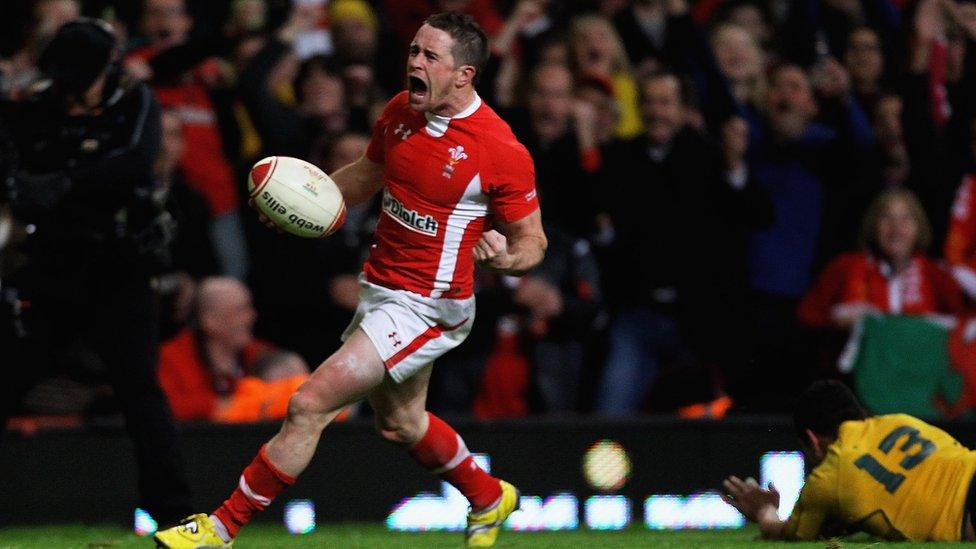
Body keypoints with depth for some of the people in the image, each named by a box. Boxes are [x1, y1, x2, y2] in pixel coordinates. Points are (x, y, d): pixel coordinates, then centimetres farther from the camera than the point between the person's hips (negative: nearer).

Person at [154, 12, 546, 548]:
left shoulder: (501, 150, -20)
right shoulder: (400, 111, 0)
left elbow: (533, 240, -9)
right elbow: (370, 172, 19)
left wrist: (504, 254, -32)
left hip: (425, 308, -8)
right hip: (379, 285, 8)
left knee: (310, 404, -14)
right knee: (399, 422, 26)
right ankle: (489, 498, 52)